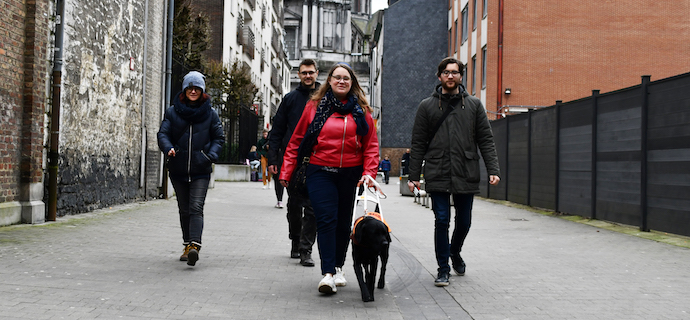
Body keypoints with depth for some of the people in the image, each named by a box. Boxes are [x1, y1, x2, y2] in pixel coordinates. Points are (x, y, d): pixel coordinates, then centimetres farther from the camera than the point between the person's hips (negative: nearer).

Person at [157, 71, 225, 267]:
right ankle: (187, 245, 24)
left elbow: (219, 138, 9)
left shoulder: (210, 114, 4)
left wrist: (211, 156, -8)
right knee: (184, 210, 12)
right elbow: (163, 133, 3)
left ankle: (194, 245, -24)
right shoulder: (173, 112, 5)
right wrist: (168, 148, -18)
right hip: (178, 170, 2)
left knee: (196, 208, -15)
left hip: (200, 171, -2)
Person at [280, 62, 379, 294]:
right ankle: (328, 274, -14)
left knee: (343, 222, 11)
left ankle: (338, 267, 27)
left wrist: (369, 172, -8)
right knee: (326, 220, -12)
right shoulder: (314, 106, 4)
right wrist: (286, 172, 2)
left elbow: (371, 145, 5)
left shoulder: (361, 110, 7)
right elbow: (296, 141, 6)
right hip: (320, 172, -2)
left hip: (350, 174, 2)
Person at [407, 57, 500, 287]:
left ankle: (455, 251, 40)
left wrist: (493, 170, -4)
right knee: (442, 221, -5)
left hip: (466, 176, 2)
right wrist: (413, 176, 2)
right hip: (437, 176, -1)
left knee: (464, 222, 11)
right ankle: (443, 268, 9)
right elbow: (418, 144, 7)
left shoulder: (474, 105, 9)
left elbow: (486, 140, 7)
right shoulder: (427, 106, 7)